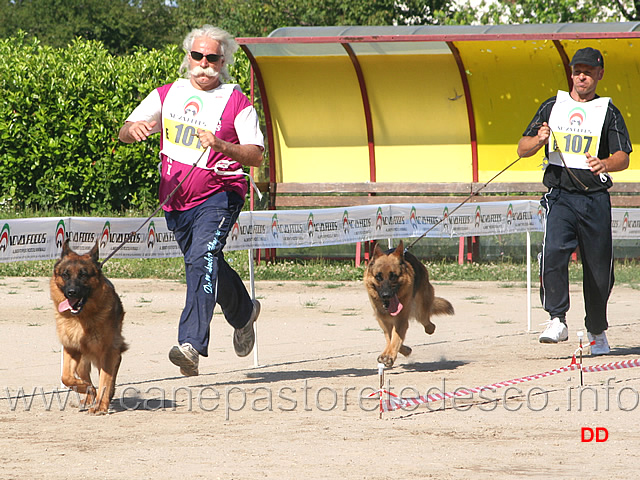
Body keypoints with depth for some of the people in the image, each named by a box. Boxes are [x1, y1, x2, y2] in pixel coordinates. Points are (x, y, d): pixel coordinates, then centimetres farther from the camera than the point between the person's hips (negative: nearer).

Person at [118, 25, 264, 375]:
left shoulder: (236, 103, -1)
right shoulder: (167, 95, 9)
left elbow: (256, 156, -8)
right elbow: (124, 134, 5)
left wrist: (220, 145, -26)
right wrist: (134, 129, -21)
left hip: (218, 197, -5)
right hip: (176, 201, 5)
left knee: (202, 260, -25)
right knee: (210, 270, 18)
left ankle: (191, 345, -34)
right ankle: (243, 312, 47)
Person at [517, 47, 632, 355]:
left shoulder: (608, 113, 7)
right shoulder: (553, 107, 13)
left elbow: (623, 158, -3)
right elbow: (522, 149, 12)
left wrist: (605, 163, -26)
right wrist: (539, 140, -11)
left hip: (596, 199, 0)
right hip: (560, 197, 0)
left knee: (599, 269, 4)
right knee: (553, 253, -24)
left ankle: (597, 331, 23)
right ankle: (557, 321, -26)